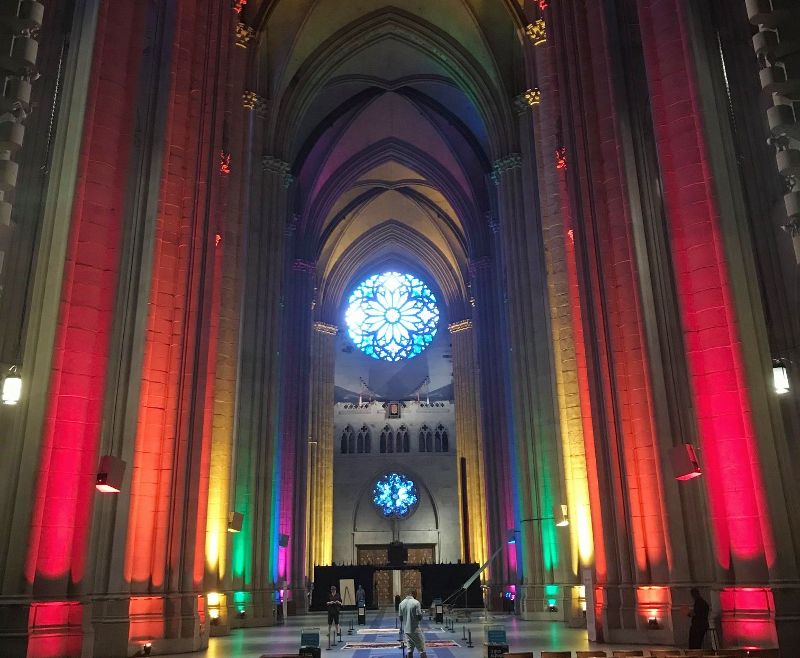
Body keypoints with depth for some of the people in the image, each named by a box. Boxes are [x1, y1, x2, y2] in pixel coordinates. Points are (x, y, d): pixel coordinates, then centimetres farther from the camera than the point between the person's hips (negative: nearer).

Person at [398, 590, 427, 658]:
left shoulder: (401, 603, 3)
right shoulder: (416, 602, -13)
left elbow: (400, 617, 7)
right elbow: (419, 616, -14)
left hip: (406, 629, 5)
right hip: (415, 629, -5)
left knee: (410, 649, 11)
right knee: (422, 650, 1)